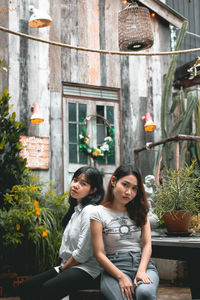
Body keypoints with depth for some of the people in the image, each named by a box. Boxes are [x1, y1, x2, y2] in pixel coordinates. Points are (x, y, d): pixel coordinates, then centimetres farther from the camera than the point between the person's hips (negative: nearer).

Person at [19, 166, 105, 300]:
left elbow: (83, 253, -17)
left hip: (87, 269, -10)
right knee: (27, 286, -3)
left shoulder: (90, 211, -15)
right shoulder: (75, 210, 16)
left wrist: (62, 268, -4)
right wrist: (62, 267, 8)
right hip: (70, 267, 10)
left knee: (48, 289, -32)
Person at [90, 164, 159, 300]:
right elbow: (99, 254, -2)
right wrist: (121, 277, -14)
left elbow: (147, 244, 7)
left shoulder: (140, 211, 16)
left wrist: (141, 271, -11)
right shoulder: (99, 213, 3)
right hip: (114, 268, -3)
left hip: (143, 263, 3)